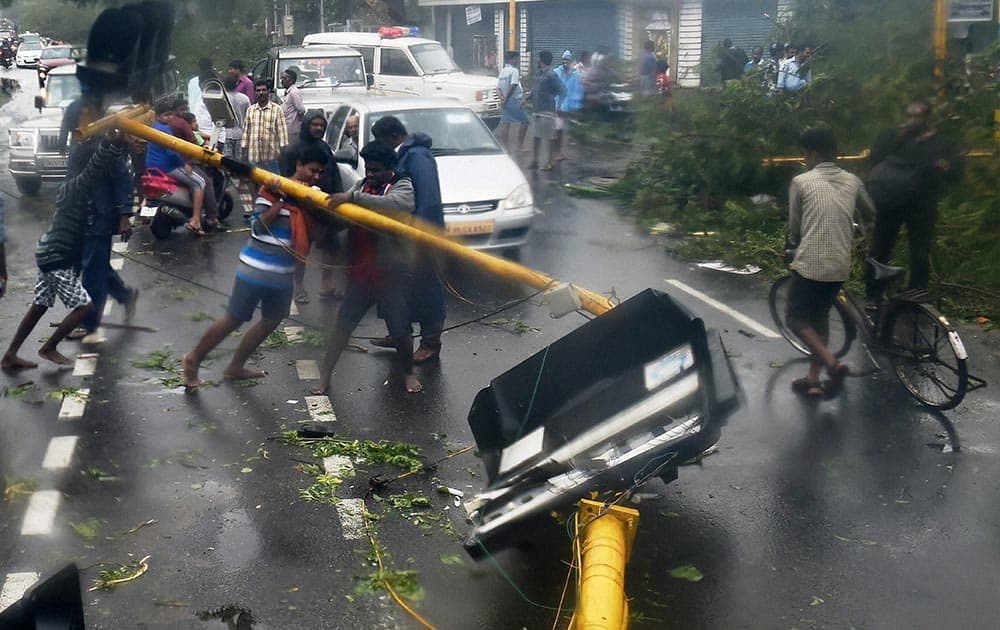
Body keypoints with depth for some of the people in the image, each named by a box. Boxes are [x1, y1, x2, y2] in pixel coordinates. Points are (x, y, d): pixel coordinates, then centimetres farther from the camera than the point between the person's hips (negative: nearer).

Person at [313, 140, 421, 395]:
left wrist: (352, 197, -35)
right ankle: (324, 375, 14)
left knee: (400, 329, 6)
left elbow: (393, 205, -30)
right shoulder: (361, 185, 12)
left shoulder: (402, 186, -6)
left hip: (391, 274, -4)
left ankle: (408, 373, 28)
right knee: (342, 325, 5)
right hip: (359, 272, 4)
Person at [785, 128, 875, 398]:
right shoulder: (852, 181, 8)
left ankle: (832, 363, -7)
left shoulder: (801, 182, -5)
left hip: (810, 264, -5)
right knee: (820, 317, 21)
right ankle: (813, 379, 22)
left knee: (796, 317, 12)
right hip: (840, 266, 5)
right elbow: (870, 214, 26)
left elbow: (794, 227, 4)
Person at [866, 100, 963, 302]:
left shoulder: (942, 144, 6)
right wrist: (893, 140, -14)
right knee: (879, 249, 6)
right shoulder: (896, 136, 10)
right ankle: (873, 297, 17)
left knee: (920, 255, 0)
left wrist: (947, 168, -27)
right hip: (890, 202, 2)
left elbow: (955, 174, -4)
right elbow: (875, 158, -3)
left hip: (921, 205, -1)